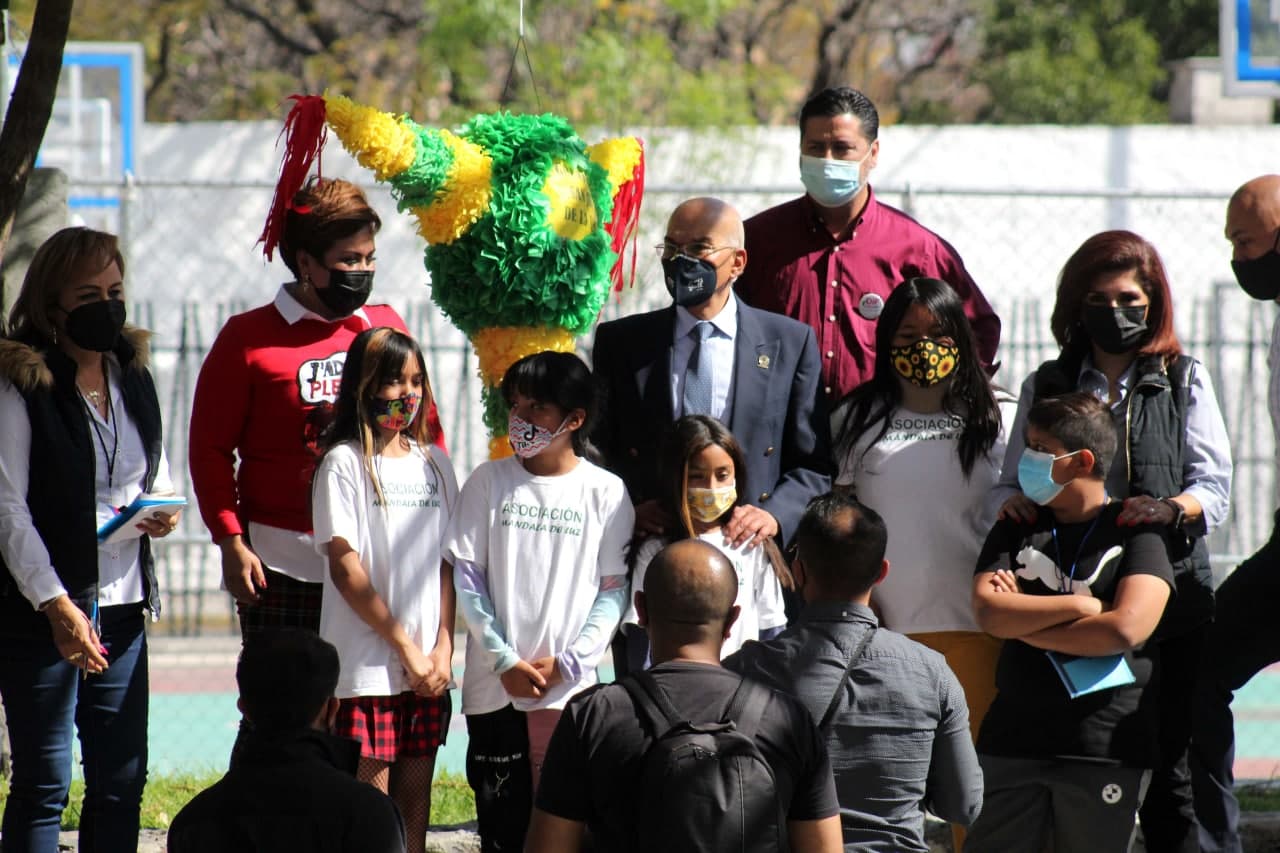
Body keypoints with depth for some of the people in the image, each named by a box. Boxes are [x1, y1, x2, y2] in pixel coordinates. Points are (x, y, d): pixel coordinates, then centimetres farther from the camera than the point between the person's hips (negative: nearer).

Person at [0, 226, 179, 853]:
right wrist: (57, 606, -18)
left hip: (123, 608, 6)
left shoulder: (135, 376, 12)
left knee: (122, 781, 6)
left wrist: (163, 510, 1)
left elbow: (158, 472, 26)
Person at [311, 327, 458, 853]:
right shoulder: (346, 463, -3)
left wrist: (443, 649, -1)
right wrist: (405, 647, -8)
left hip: (429, 668, 5)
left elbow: (449, 564, 11)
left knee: (415, 797, 6)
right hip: (368, 665, -5)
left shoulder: (434, 464, 12)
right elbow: (346, 569, -8)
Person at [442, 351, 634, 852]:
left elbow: (614, 590, 2)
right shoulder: (490, 482, 4)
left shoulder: (605, 493, 1)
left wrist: (567, 662, -9)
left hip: (570, 687, -1)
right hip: (494, 685, 1)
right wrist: (503, 660, -8)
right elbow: (466, 576, 2)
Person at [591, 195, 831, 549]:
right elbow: (596, 450, 14)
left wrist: (774, 514, -9)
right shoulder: (619, 342, 14)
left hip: (748, 547, 0)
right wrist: (628, 509, -5)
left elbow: (813, 467, 10)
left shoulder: (790, 343, 10)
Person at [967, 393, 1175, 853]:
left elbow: (1126, 629, -16)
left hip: (1107, 749, -3)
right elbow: (988, 612, -5)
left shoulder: (1136, 532, -1)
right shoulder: (1017, 528, 11)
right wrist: (1083, 606, -11)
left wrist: (1025, 623, -8)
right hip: (1013, 741, 4)